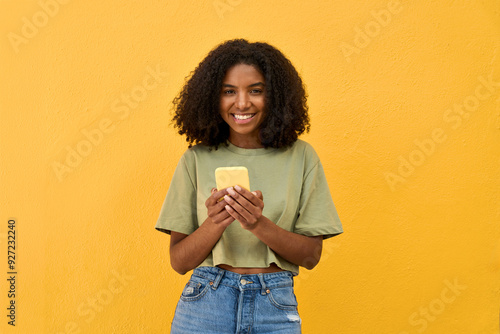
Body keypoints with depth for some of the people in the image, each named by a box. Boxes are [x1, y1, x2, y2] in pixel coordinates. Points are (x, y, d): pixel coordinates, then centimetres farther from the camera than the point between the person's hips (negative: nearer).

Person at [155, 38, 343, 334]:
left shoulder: (300, 157, -1)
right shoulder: (197, 159, -1)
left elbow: (311, 256, -2)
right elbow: (179, 261, -1)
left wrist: (260, 225, -17)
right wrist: (214, 224, -19)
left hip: (275, 308, 0)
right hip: (206, 303, 0)